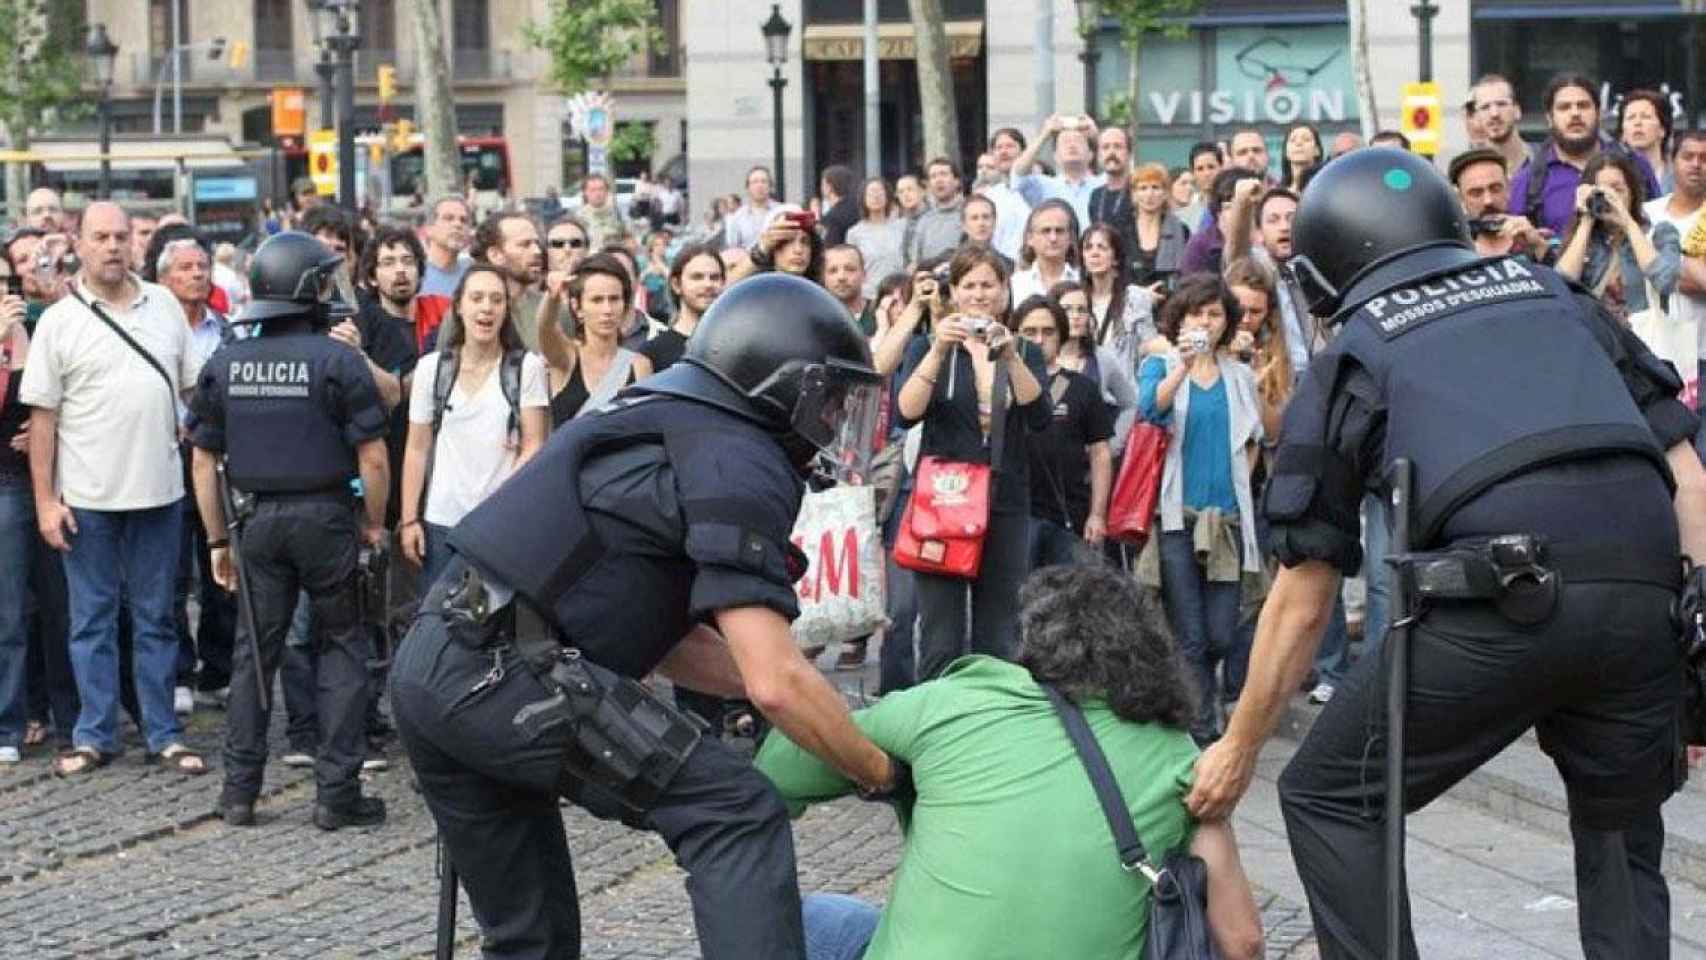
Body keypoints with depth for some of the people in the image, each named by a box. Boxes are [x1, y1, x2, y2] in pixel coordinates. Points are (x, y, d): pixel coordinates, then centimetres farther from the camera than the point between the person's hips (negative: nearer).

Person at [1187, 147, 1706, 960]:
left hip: (1500, 598, -4)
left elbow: (1300, 602, 19)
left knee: (1329, 799, 17)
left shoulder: (1350, 361, 19)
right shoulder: (1556, 295, 27)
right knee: (1621, 828, 27)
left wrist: (1238, 749, 29)